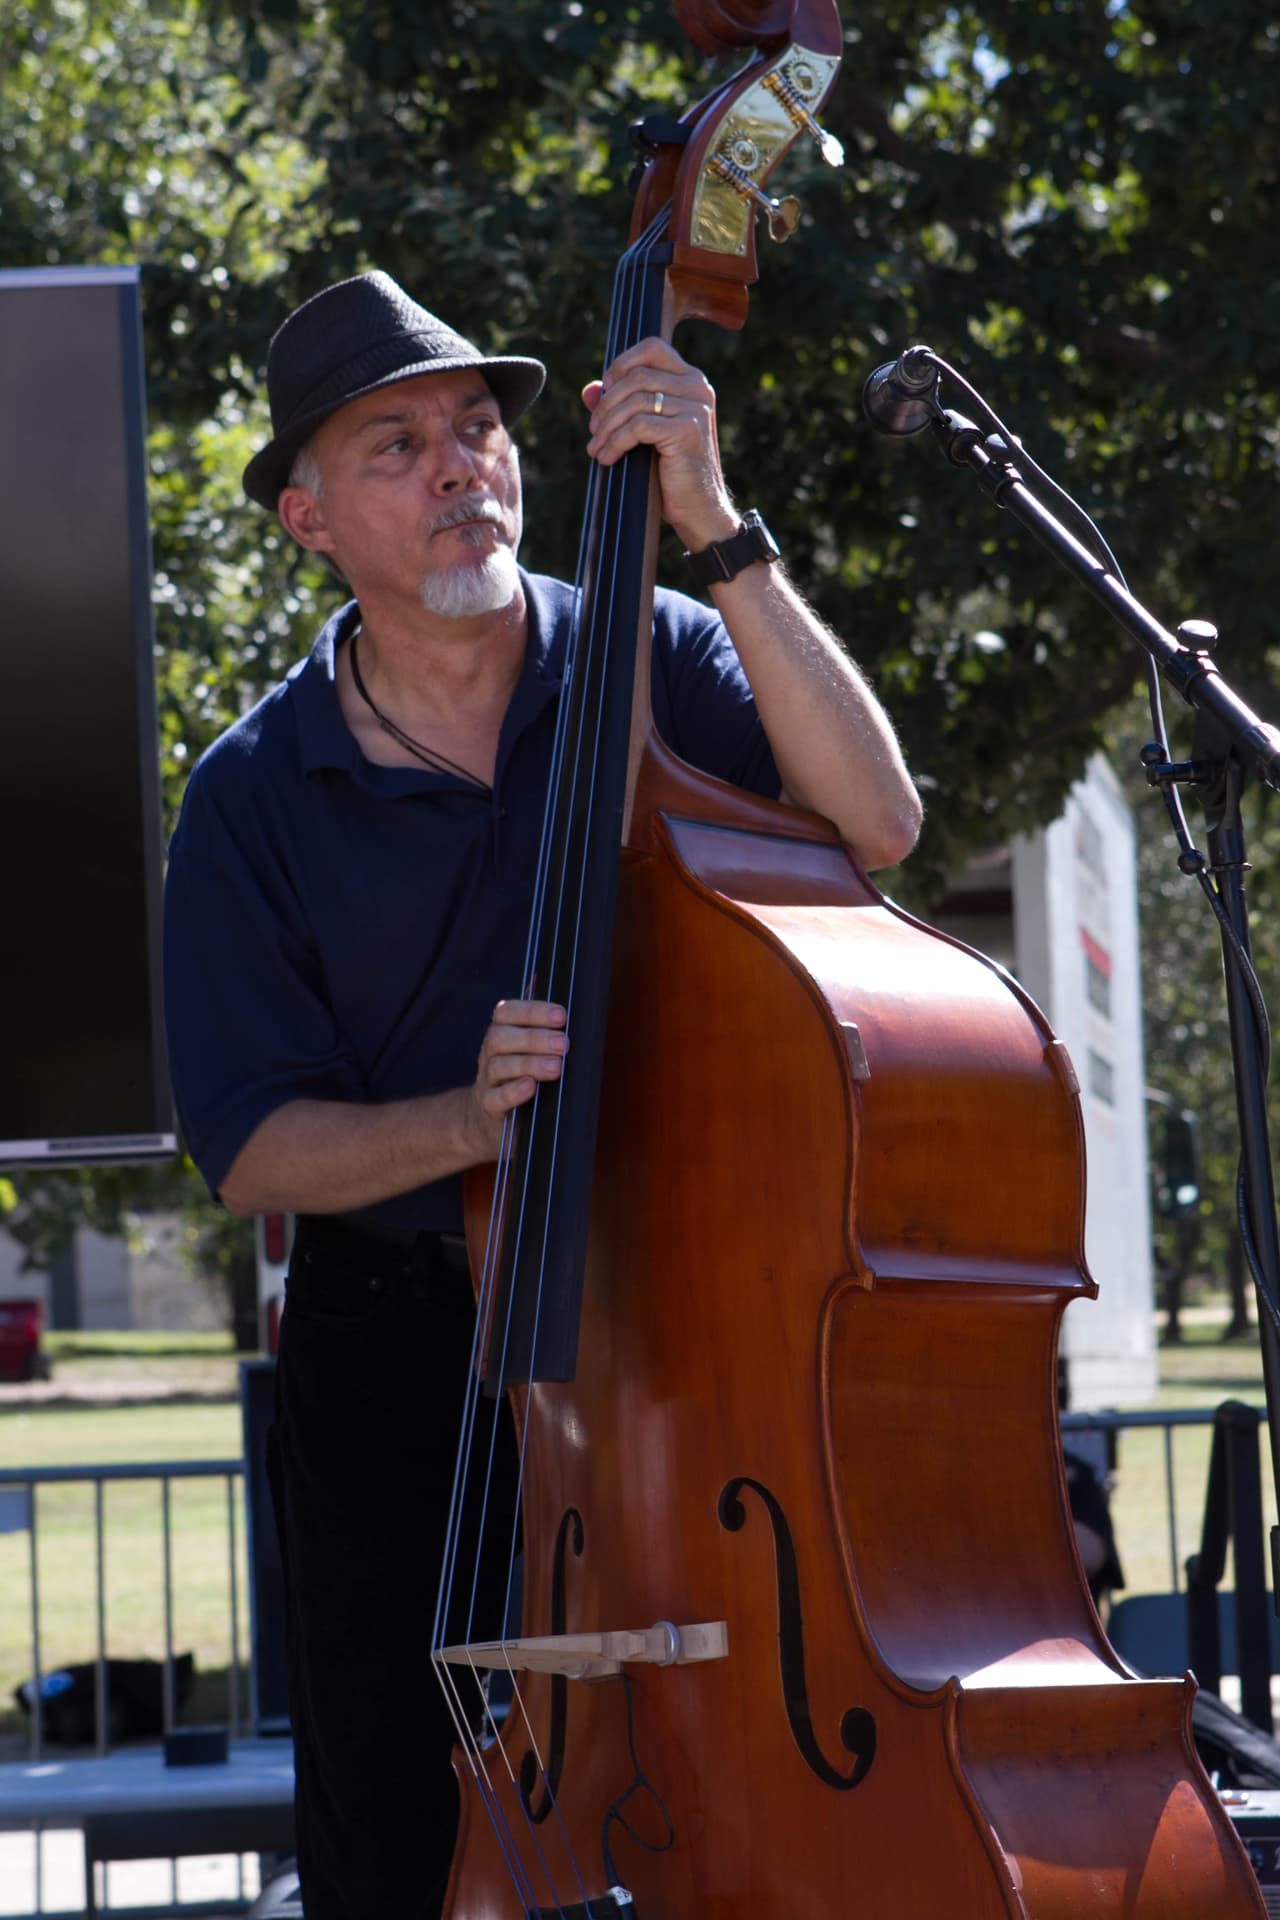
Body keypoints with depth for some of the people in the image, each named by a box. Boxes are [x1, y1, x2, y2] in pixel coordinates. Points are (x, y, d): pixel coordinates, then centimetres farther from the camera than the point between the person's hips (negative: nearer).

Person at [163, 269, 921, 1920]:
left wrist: (714, 533, -23)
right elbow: (253, 1150, -3)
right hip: (396, 1365, 1)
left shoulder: (656, 663, -1)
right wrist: (464, 1119, -22)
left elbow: (870, 822, -19)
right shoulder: (255, 799, 0)